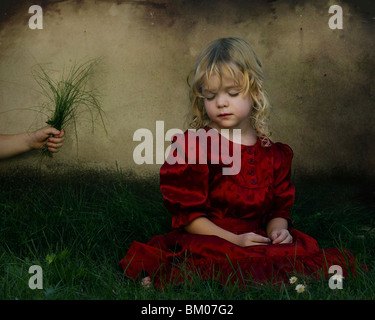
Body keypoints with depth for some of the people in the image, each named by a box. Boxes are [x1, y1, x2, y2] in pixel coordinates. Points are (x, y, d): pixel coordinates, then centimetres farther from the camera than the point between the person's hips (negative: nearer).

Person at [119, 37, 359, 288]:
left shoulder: (274, 153, 12)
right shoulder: (192, 145, -2)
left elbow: (279, 209, 17)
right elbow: (187, 214, -6)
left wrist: (278, 230, -6)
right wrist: (234, 240, -14)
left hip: (259, 246, 5)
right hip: (206, 245, -5)